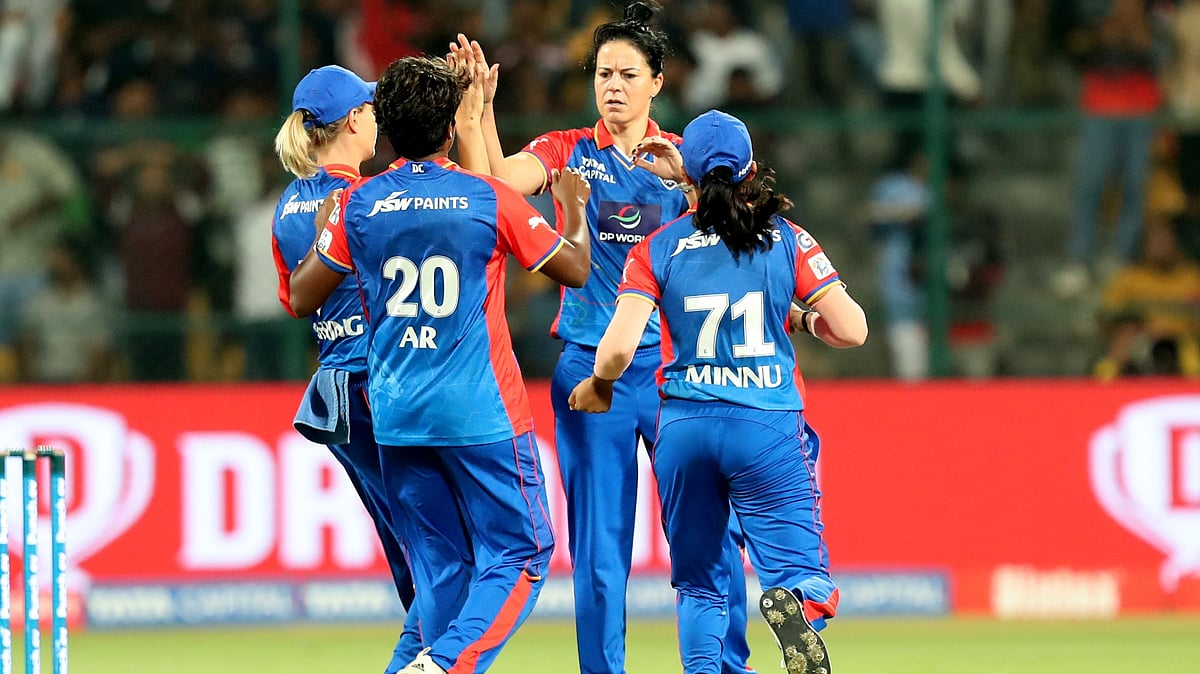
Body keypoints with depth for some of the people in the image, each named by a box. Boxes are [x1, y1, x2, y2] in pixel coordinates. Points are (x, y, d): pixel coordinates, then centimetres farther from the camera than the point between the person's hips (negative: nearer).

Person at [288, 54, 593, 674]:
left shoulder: (358, 204, 1)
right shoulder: (489, 199, -6)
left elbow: (301, 299, 10)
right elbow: (577, 270, 6)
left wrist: (322, 232, 27)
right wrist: (572, 207, 24)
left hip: (394, 413, 4)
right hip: (481, 413, -4)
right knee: (519, 554, 1)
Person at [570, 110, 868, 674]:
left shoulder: (658, 250, 3)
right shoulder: (787, 240, 3)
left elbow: (617, 348, -7)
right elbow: (852, 330, -1)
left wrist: (598, 386, 14)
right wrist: (805, 320, 20)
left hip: (684, 428, 1)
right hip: (769, 429, -1)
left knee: (699, 586, 15)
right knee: (801, 570, -1)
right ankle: (798, 605, -37)